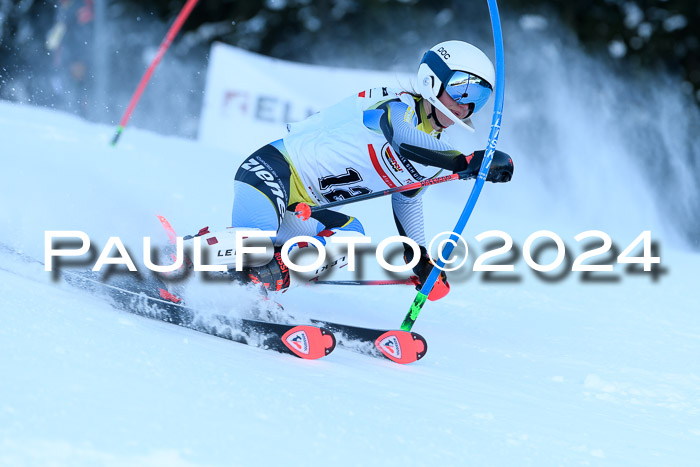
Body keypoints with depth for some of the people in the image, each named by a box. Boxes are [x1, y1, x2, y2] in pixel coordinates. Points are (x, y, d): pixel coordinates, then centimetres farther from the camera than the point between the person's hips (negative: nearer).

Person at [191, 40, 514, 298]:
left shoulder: (431, 150, 15)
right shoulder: (396, 107, -12)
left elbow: (406, 199, 31)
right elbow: (403, 140, -36)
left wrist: (420, 260, 27)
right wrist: (467, 163, -44)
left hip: (301, 211, 10)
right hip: (273, 169, -10)